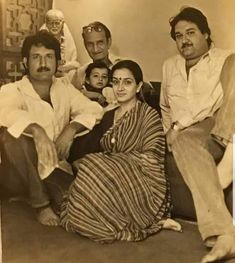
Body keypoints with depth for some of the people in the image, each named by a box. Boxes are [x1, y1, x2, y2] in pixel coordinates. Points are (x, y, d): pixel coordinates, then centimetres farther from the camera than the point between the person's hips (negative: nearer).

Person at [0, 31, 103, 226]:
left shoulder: (64, 87, 4)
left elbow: (94, 109, -4)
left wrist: (71, 129, -21)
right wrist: (36, 130, -48)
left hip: (56, 169, 4)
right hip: (20, 178, -3)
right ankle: (41, 204, -17)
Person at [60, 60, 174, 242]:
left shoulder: (149, 115, 0)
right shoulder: (108, 116, 17)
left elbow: (151, 159, -9)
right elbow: (99, 152, 11)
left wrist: (114, 161, -16)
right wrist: (92, 164, -11)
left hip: (141, 187, -4)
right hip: (113, 182, 5)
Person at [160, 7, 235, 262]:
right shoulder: (169, 66, 21)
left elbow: (214, 102, -9)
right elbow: (165, 107, 29)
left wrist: (179, 126, -17)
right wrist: (170, 132, 11)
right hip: (189, 135, 2)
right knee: (183, 141, -37)